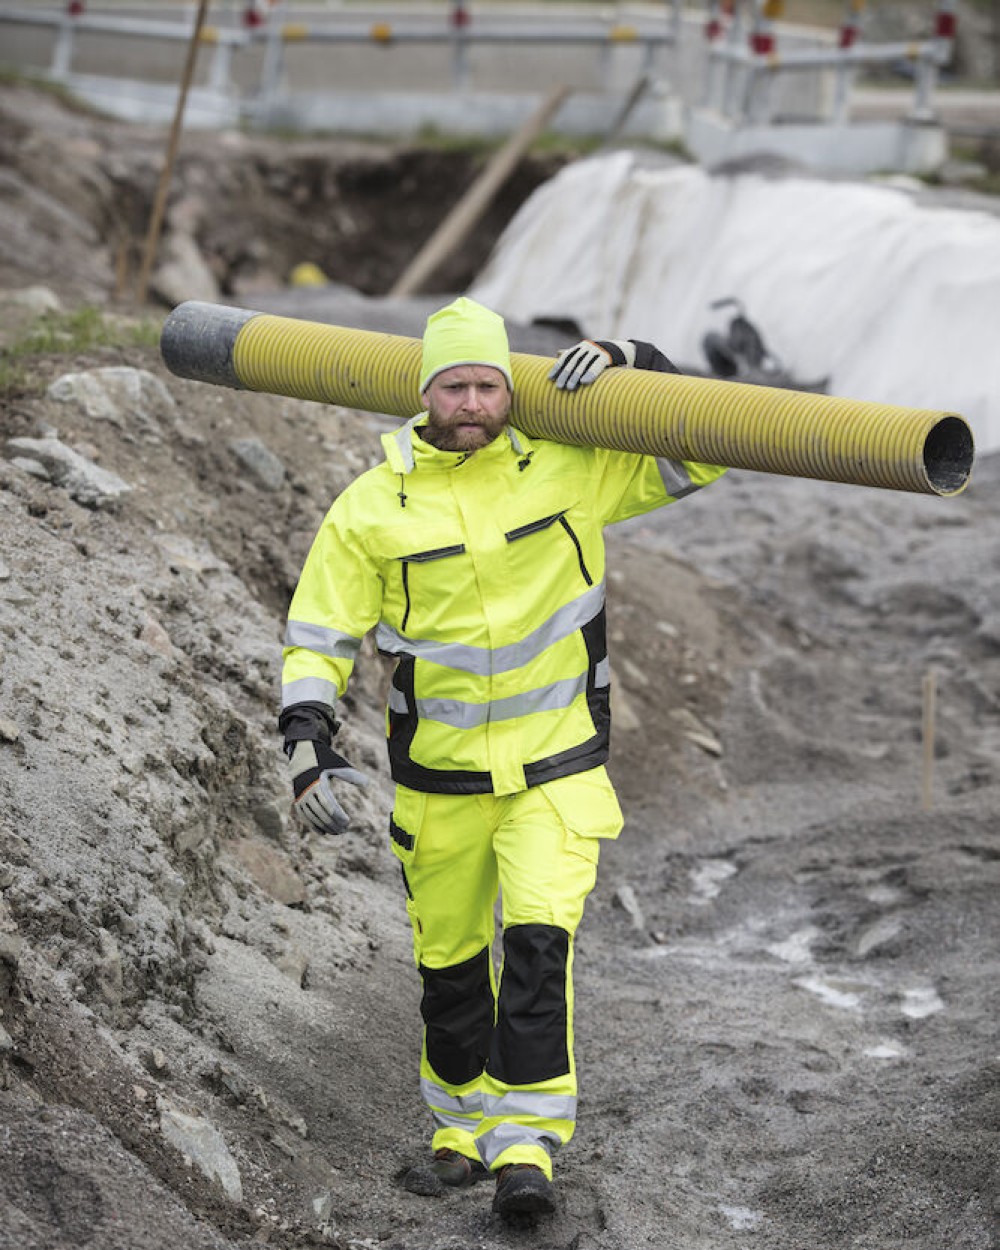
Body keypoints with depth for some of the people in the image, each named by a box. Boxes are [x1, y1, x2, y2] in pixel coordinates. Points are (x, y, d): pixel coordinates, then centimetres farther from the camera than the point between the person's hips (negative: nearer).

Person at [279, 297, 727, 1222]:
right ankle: (466, 1130, 31)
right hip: (437, 779, 2)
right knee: (449, 961, 12)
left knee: (537, 943, -17)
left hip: (555, 771, -1)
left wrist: (628, 364, -11)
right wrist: (310, 750, -13)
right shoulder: (372, 507, -5)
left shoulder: (567, 471, -4)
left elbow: (701, 453, 2)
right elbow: (317, 639, 0)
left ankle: (528, 1145, -11)